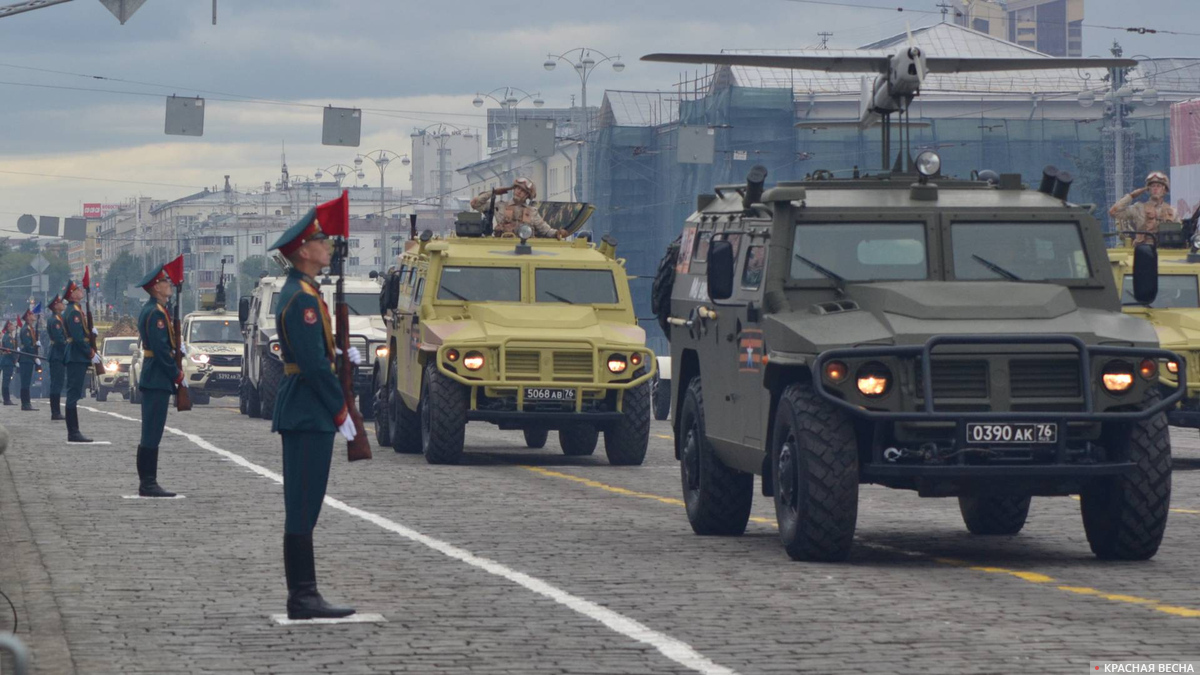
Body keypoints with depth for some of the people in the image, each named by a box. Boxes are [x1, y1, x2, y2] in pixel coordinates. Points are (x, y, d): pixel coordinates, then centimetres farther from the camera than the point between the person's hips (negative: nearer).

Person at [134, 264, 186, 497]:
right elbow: (161, 349, -19)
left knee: (150, 434, 11)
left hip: (152, 379, 11)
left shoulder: (151, 310, 17)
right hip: (158, 380, -11)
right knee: (152, 434, -9)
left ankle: (146, 483, 14)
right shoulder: (156, 312, -15)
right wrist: (178, 375, -14)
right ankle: (148, 484, -8)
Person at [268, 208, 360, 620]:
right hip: (308, 415, -11)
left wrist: (341, 355, 9)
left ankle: (303, 596, 13)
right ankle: (303, 599, -7)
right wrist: (341, 412, -14)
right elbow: (313, 364, -20)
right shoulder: (302, 298, -17)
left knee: (303, 508, 10)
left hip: (303, 414, 11)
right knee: (303, 509, -8)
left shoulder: (301, 292, 16)